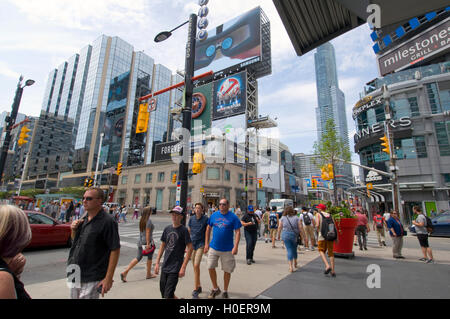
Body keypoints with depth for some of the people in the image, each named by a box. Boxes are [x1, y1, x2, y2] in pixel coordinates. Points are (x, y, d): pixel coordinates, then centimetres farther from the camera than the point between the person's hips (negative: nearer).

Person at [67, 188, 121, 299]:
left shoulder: (107, 222, -19)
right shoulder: (83, 219, 5)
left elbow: (115, 250, -19)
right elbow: (75, 240, 19)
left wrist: (108, 278, -20)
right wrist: (74, 229, -2)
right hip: (75, 275, 8)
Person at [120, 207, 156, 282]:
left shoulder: (141, 220, 8)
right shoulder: (148, 220, -17)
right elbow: (147, 232, -21)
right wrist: (148, 244, -20)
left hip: (140, 241, 7)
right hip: (147, 241, -7)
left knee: (138, 257, 11)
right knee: (149, 257, 10)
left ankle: (125, 272, 2)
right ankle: (149, 274, 23)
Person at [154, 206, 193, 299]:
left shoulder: (184, 230, -12)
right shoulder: (167, 229, 4)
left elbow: (190, 248, -12)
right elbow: (163, 246, 13)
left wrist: (183, 267, -16)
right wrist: (157, 263, 10)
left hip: (175, 268, -6)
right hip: (164, 267, 6)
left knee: (168, 295, -4)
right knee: (162, 290, 17)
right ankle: (177, 298, 40)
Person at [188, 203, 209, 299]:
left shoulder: (206, 219, -8)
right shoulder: (191, 219, 3)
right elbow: (188, 232, 11)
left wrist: (206, 245, -4)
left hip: (200, 244, -4)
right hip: (192, 244, 5)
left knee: (196, 265, -13)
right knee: (195, 267, 13)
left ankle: (195, 290, -2)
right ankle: (199, 286, 31)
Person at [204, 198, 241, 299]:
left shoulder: (233, 217, -9)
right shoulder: (214, 215, 0)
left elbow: (237, 232, -10)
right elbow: (208, 228, 10)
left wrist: (235, 247, -19)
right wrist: (206, 243, 7)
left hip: (227, 249, -2)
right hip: (213, 248, 3)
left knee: (227, 271, 9)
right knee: (210, 268, 4)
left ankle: (225, 291, 32)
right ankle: (215, 289, 28)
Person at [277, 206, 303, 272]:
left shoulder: (283, 218, -1)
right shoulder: (296, 218, 0)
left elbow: (280, 227, 0)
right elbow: (300, 227, -5)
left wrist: (278, 235, 11)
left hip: (286, 235, -1)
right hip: (295, 235, 1)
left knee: (289, 250, 3)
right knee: (294, 249, 20)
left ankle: (291, 266, -6)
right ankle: (295, 264, 37)